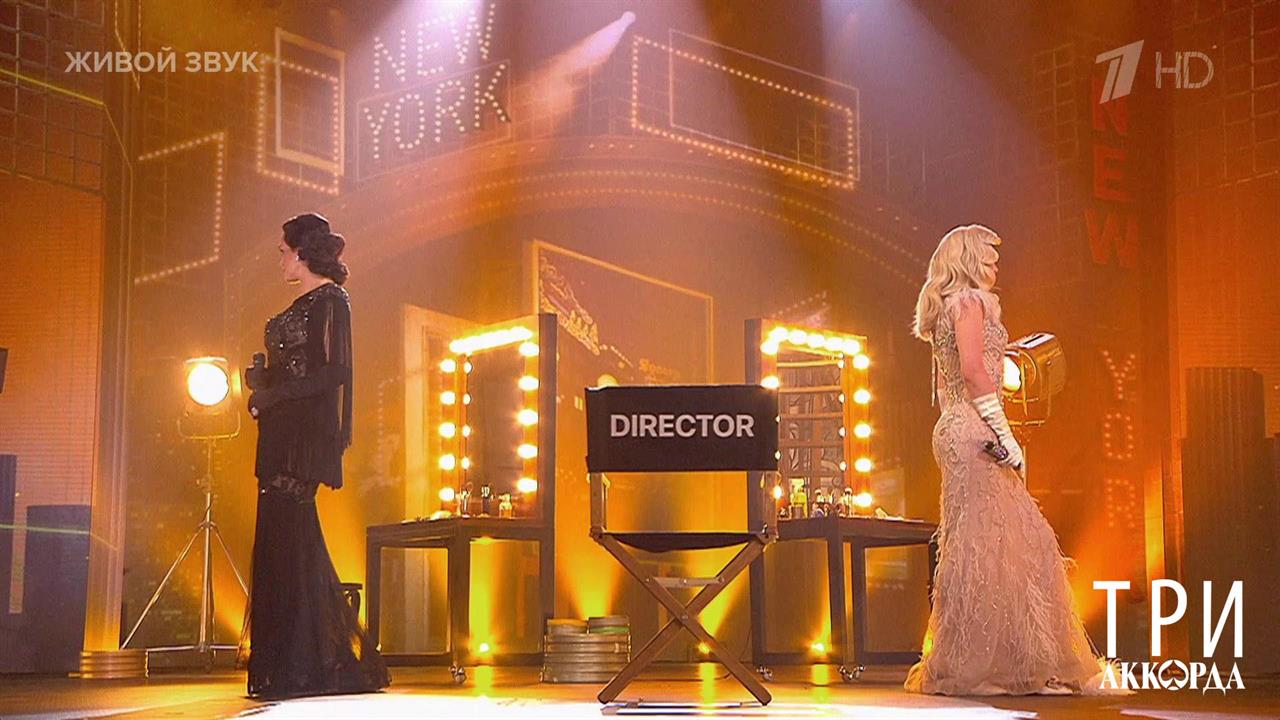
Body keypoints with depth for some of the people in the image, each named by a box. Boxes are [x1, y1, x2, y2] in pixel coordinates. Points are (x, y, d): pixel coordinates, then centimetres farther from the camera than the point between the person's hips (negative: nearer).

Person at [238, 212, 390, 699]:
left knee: (287, 541, -11)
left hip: (306, 433, -10)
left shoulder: (330, 301, -7)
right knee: (280, 542, 7)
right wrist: (261, 378, 8)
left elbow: (334, 372, -17)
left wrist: (272, 394, -15)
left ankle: (303, 668, -7)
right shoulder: (301, 305, 21)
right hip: (282, 433, 10)